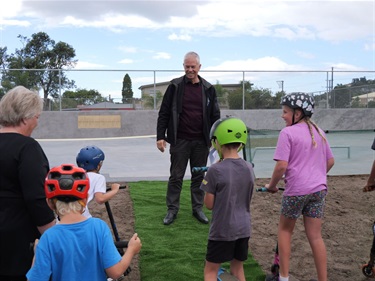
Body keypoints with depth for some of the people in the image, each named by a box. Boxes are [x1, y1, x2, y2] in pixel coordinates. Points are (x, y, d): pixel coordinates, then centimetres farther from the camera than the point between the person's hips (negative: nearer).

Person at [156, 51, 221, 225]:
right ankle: (172, 209, 16)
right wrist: (160, 136, -6)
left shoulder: (208, 89, 5)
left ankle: (198, 209, 22)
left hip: (201, 142, 2)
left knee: (199, 177, 10)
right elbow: (164, 113, -1)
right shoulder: (175, 86, -1)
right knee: (176, 176, 5)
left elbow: (215, 116, 8)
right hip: (179, 141, -2)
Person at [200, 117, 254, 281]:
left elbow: (209, 204, -10)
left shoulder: (215, 170, -17)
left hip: (222, 230, -5)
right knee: (237, 268, 20)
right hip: (243, 228, 6)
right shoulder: (249, 168, 0)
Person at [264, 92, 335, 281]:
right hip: (318, 189, 5)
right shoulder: (318, 132, 10)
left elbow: (281, 166, -18)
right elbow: (330, 161, 17)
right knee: (315, 236, 10)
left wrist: (272, 186, -3)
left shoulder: (288, 133, -11)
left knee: (285, 230, 14)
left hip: (296, 190, -5)